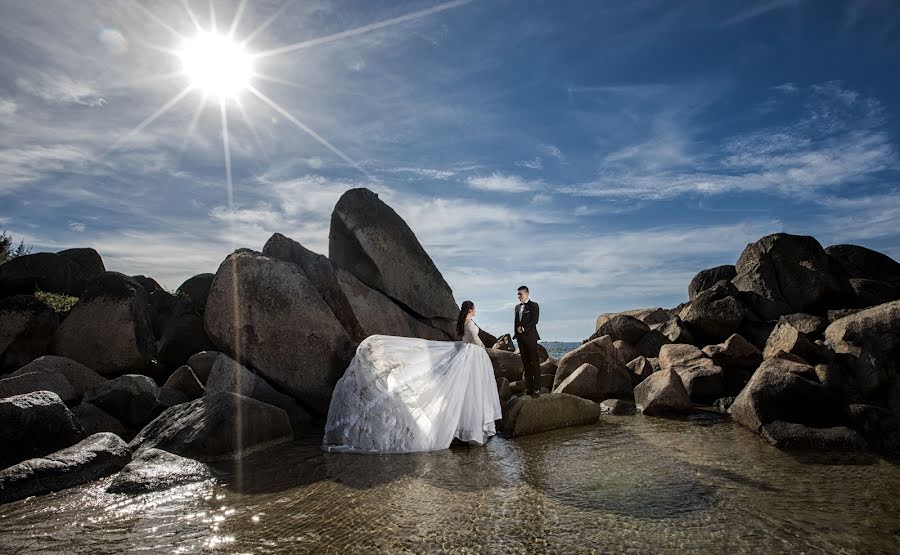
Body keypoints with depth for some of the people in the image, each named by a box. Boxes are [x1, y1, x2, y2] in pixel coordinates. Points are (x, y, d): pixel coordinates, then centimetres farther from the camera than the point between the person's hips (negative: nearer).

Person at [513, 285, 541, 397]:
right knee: (525, 363, 6)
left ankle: (537, 389, -4)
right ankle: (529, 388, 10)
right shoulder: (517, 307, 17)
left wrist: (523, 328, -14)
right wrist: (516, 334, 9)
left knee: (534, 362, -5)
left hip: (530, 337, -6)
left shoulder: (534, 305, -2)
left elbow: (534, 320, -11)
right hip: (520, 338, 6)